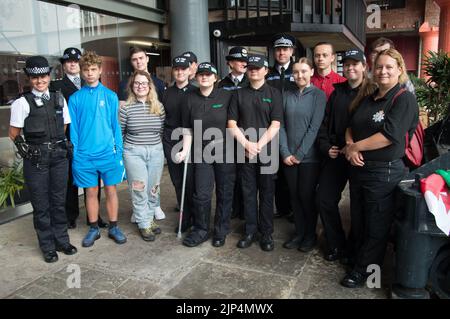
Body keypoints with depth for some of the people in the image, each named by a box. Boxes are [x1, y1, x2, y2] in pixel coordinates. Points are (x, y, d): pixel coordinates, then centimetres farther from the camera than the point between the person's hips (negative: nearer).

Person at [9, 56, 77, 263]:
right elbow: (13, 134, 0)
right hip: (36, 158, -3)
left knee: (59, 200, 13)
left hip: (59, 156, 3)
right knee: (41, 204, 7)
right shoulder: (22, 103, -4)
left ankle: (62, 240, 28)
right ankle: (48, 247, 21)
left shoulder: (59, 98, 6)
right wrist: (24, 148, -8)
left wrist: (59, 145, 5)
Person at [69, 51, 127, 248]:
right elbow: (73, 128, 4)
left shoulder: (110, 96, 1)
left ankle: (113, 227, 22)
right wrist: (75, 153, -1)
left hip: (108, 152, 0)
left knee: (111, 190, 7)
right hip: (84, 154, 1)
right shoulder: (75, 98, 2)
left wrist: (119, 151, -2)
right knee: (91, 192, 11)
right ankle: (94, 229, 26)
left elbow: (116, 125, 2)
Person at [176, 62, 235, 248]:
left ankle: (221, 231, 25)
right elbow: (188, 129, 6)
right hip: (202, 153, 1)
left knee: (224, 193, 8)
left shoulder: (226, 96, -4)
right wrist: (185, 151, -2)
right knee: (201, 194, 2)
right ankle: (201, 230, 21)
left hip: (225, 152, -1)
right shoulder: (190, 98, 2)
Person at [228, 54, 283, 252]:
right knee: (248, 192, 8)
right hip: (245, 152, 2)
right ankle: (250, 231, 20)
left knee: (267, 193, 6)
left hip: (267, 151, -2)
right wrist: (246, 144, -10)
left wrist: (259, 145, -14)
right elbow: (231, 123, 3)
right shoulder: (239, 94, 9)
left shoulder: (274, 94, 3)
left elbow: (275, 125, -6)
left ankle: (266, 233, 17)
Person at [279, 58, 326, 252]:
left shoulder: (318, 95, -4)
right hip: (289, 157, 4)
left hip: (310, 156, -4)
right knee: (294, 195, 10)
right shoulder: (287, 96, 7)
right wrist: (285, 153, -7)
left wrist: (300, 154, -14)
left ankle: (311, 235, 23)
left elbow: (315, 127, -11)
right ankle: (299, 232, 26)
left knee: (307, 196, 4)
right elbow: (281, 126, 3)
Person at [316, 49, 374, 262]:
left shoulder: (373, 93, -4)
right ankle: (336, 244, 22)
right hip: (335, 156, 4)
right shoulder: (337, 93, 10)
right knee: (325, 200, 3)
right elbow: (325, 123, 10)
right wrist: (326, 147, -2)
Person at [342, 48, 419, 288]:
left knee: (376, 225, 8)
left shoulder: (404, 99, -11)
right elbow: (351, 126, 11)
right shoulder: (367, 99, 12)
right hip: (358, 168, 7)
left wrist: (356, 146, -15)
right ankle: (356, 256, 39)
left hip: (384, 172, -7)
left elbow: (390, 135, -22)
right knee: (358, 220, 20)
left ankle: (364, 269, 24)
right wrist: (350, 146, -10)